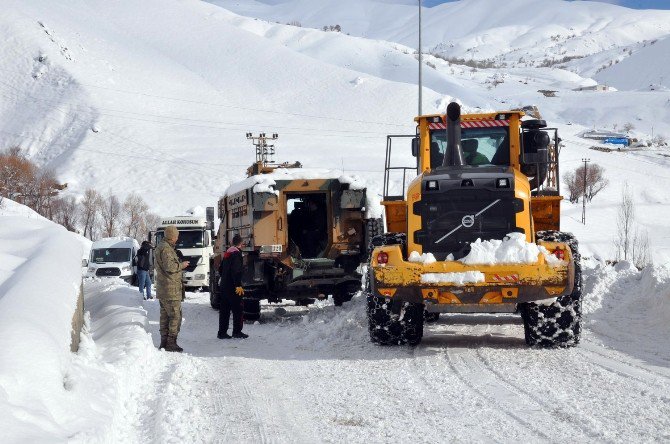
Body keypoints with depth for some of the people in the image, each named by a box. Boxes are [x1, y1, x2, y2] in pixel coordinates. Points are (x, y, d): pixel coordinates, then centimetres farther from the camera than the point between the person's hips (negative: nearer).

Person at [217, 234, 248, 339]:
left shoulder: (227, 253, 16)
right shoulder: (237, 253, -12)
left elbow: (220, 269, 22)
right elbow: (236, 271, -22)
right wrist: (238, 285, -23)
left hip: (223, 286, 9)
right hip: (232, 287, -9)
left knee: (224, 310, 9)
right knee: (238, 308, -2)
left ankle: (222, 332, 9)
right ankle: (237, 331, -2)